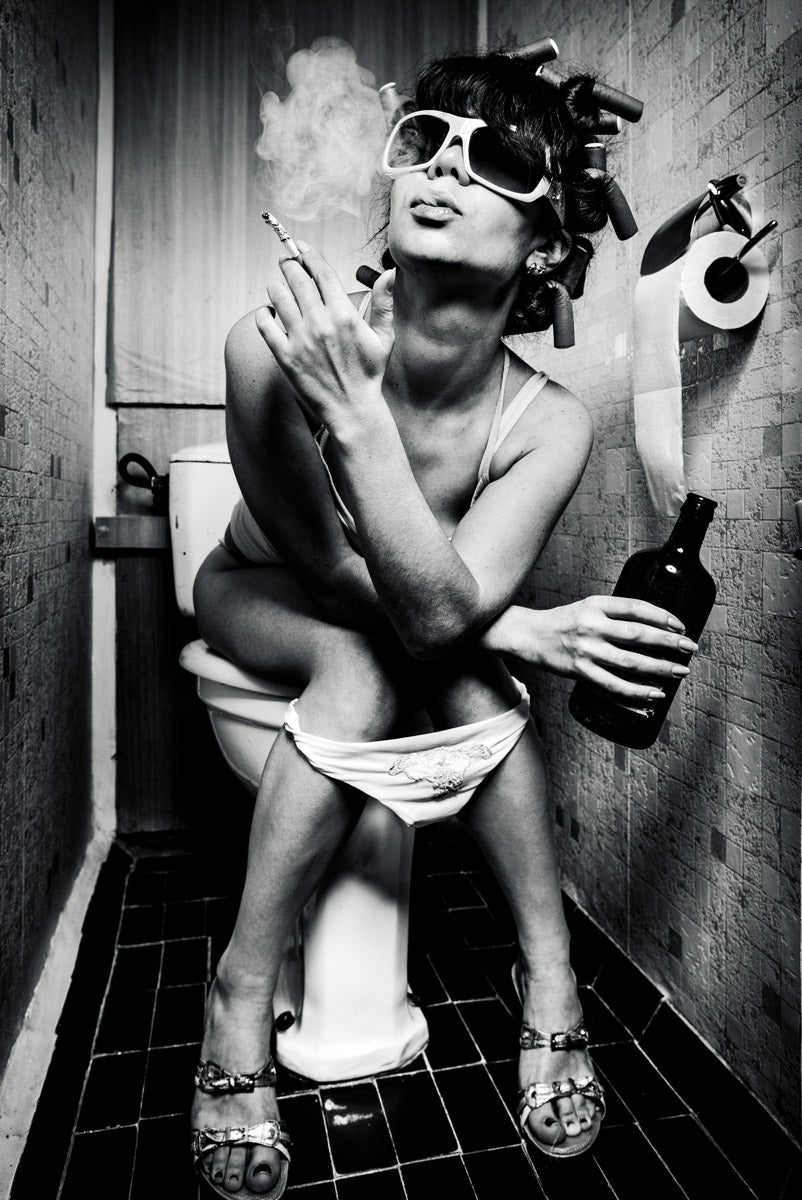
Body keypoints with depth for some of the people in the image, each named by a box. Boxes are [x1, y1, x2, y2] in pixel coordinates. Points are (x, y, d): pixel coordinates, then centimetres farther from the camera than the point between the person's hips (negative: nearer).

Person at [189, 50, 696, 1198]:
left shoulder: (547, 423, -26)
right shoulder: (273, 347, -30)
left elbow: (437, 612, -35)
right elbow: (329, 566, -24)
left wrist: (356, 416, -46)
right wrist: (526, 631, -29)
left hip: (403, 639, 2)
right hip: (262, 599, -1)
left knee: (460, 667, -30)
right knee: (361, 663, -32)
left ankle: (548, 970, -11)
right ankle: (243, 995, -15)